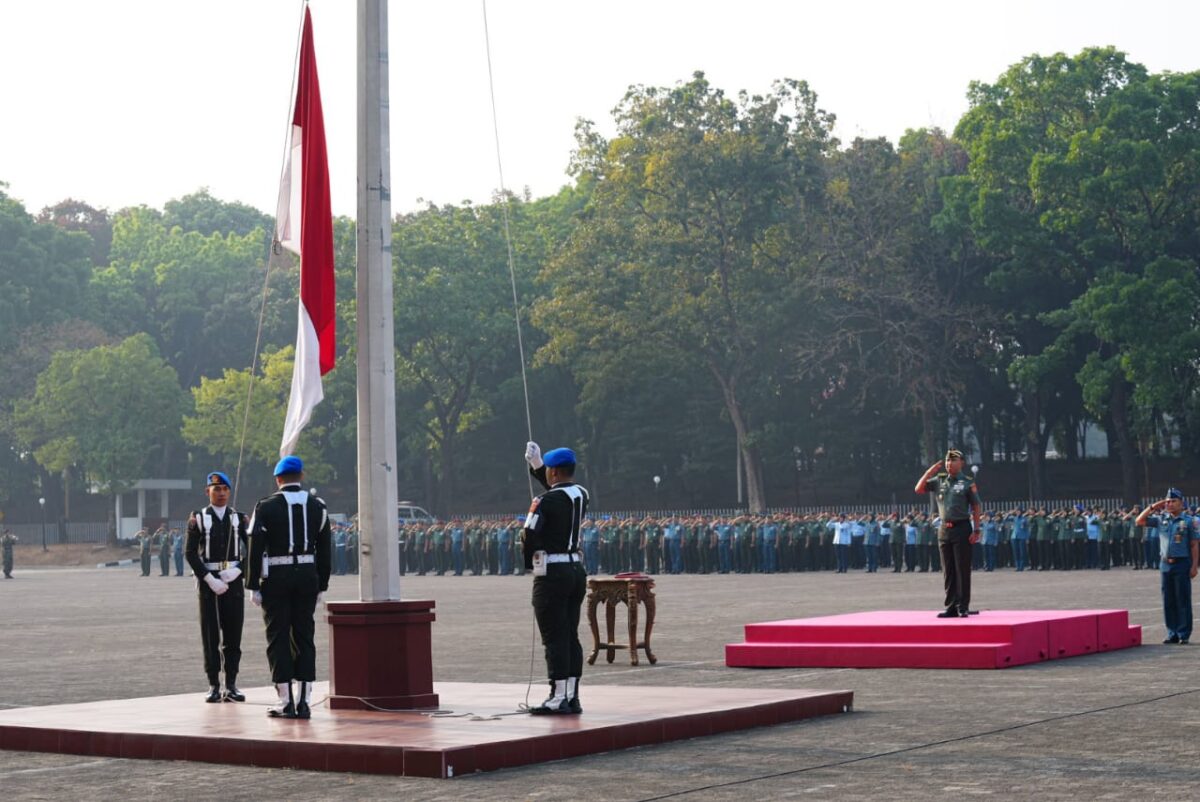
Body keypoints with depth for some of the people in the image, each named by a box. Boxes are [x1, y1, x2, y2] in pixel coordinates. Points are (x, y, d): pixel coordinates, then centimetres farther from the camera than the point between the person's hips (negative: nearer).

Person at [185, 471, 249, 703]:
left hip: (233, 581, 2)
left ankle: (231, 685, 9)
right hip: (208, 582, -2)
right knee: (210, 634, 1)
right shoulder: (198, 518, 2)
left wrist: (237, 570, -11)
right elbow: (190, 553, -3)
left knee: (233, 633, 2)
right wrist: (210, 579, -12)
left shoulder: (239, 518, 8)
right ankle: (214, 685, 6)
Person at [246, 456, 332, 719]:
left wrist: (254, 586, -4)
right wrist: (321, 585, 12)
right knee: (304, 637, 7)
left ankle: (286, 702, 1)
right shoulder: (317, 506, 6)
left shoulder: (266, 507, -4)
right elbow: (324, 549, 7)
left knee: (278, 638, 2)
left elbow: (256, 549, -7)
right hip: (308, 576, 3)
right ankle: (304, 701, 5)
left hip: (276, 578, -3)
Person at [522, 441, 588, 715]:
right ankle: (572, 696, 13)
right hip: (577, 570, 7)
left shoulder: (548, 501, -16)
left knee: (555, 638, -4)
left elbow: (530, 534, -16)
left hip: (552, 573, -7)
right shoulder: (581, 495, 8)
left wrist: (529, 560, 4)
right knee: (571, 636, 11)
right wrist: (536, 464, 33)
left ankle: (558, 698, -4)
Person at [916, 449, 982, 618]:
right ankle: (951, 607, 11)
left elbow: (976, 507, -2)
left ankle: (963, 607, 1)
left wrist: (976, 530, -9)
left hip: (961, 528, -5)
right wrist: (930, 471, 2)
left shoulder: (967, 483, -2)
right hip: (944, 529, 5)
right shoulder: (939, 480, 11)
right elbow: (919, 489, 10)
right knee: (948, 571, 7)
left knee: (962, 569, -3)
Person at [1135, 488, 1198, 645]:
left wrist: (1194, 566, -11)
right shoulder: (1161, 519, 8)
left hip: (1182, 564, -4)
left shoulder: (1189, 521, -3)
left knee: (1183, 601, -1)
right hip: (1165, 564, 4)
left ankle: (1184, 634, 4)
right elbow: (1139, 521, 9)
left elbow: (1195, 545, -4)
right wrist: (1153, 507, 2)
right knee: (1168, 601, 7)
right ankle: (1172, 634, 14)